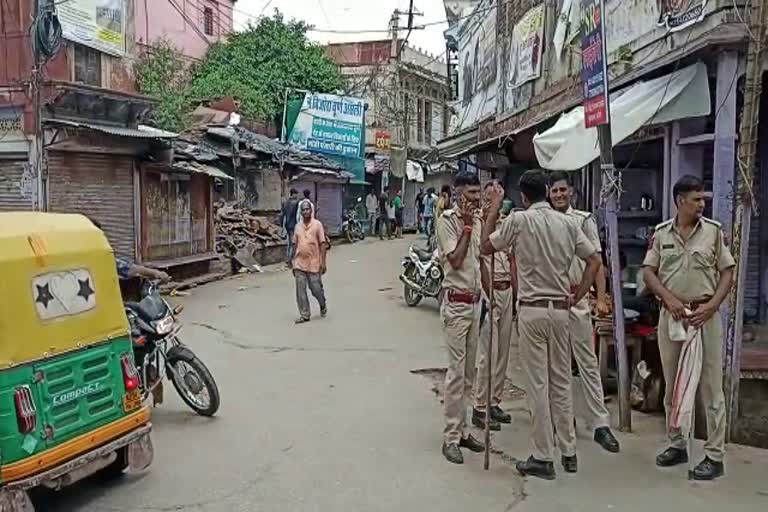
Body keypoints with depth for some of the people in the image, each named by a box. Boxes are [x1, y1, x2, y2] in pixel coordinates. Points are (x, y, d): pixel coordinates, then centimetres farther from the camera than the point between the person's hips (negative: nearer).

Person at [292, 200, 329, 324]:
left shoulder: (317, 224, -3)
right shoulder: (298, 226, 9)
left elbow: (323, 244, -5)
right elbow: (295, 245, 14)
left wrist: (323, 262, -10)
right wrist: (294, 262, 12)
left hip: (314, 263, -3)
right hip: (299, 264, 3)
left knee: (316, 288, 2)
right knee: (300, 290, -1)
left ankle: (323, 305, 32)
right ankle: (304, 314, 8)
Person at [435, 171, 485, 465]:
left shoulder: (477, 220, 11)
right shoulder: (448, 220, -10)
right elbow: (455, 260, -18)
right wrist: (467, 226, -16)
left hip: (475, 301, 8)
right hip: (457, 302, -8)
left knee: (469, 371, 12)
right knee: (456, 372, -6)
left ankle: (462, 430, 23)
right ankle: (451, 438, 3)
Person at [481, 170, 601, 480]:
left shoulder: (519, 219, -10)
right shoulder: (566, 223, 4)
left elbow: (487, 247, 2)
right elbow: (594, 261, 6)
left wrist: (494, 208, 8)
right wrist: (576, 296, 10)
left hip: (532, 309, -4)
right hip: (560, 309, 5)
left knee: (538, 383, 1)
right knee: (561, 380, 14)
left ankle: (543, 457, 8)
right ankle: (568, 451, 23)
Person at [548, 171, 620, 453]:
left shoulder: (584, 220, 2)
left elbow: (596, 261, 0)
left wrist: (601, 298, -9)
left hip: (577, 297, -2)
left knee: (587, 361, -1)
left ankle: (601, 423, 2)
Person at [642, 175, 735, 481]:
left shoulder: (713, 231, 0)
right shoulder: (661, 233, 4)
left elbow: (727, 273, 0)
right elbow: (648, 272, 3)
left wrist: (711, 306, -13)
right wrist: (669, 298, -13)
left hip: (704, 316, -2)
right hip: (671, 315, 3)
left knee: (710, 388, 0)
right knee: (672, 385, 12)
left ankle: (714, 456, 9)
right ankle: (677, 445, 27)